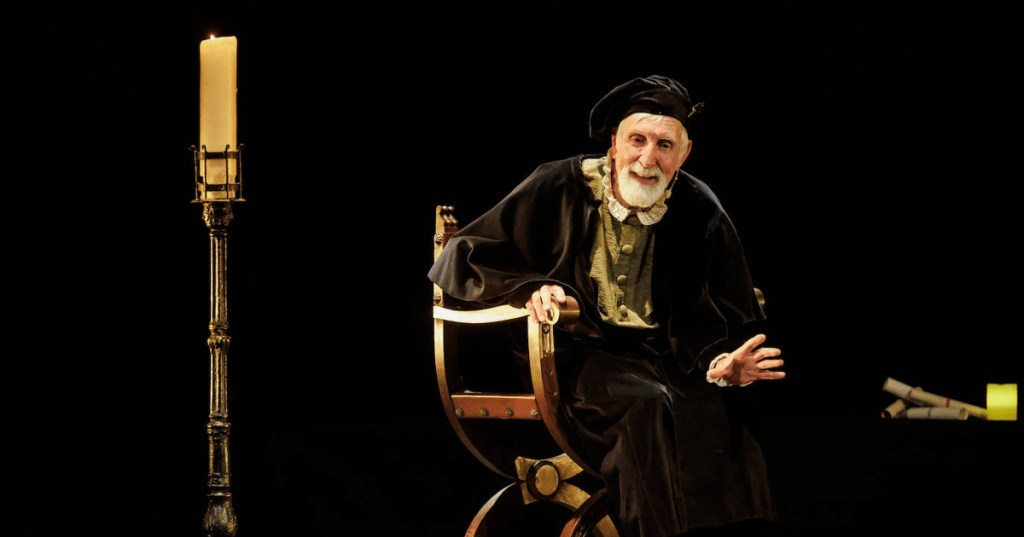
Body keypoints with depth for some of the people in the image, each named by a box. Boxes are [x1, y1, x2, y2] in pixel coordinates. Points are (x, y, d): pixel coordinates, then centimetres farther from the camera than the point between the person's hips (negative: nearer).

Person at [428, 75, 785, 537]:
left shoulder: (700, 213, 3)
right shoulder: (559, 189, -3)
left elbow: (710, 324, 3)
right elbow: (462, 257, 0)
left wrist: (722, 362, -22)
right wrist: (530, 287, -19)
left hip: (660, 356, 2)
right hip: (576, 354, -2)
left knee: (717, 406, -30)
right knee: (648, 405, -33)